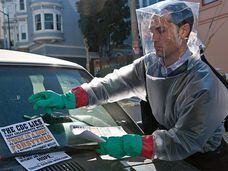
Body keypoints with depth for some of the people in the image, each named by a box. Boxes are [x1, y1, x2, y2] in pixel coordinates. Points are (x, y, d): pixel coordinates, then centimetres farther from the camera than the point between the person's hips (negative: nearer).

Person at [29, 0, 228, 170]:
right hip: (166, 150, 5)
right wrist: (66, 99, -24)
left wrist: (130, 146, -37)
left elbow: (183, 142, -29)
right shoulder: (150, 64, -8)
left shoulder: (204, 85, -28)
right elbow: (113, 83, -14)